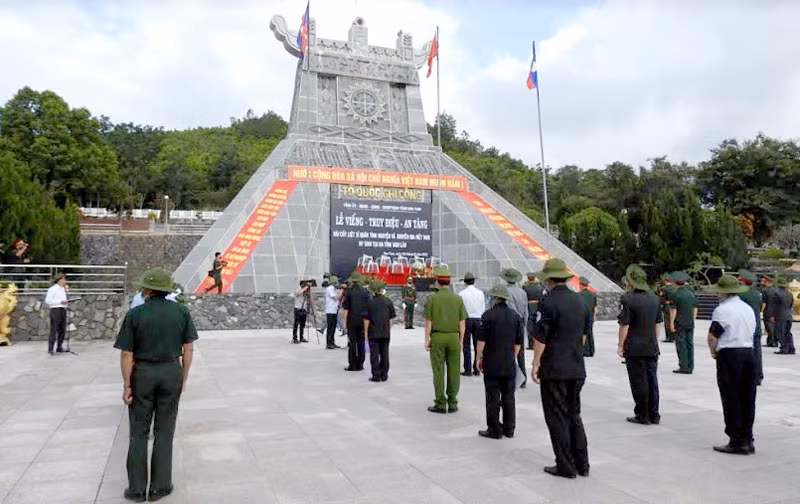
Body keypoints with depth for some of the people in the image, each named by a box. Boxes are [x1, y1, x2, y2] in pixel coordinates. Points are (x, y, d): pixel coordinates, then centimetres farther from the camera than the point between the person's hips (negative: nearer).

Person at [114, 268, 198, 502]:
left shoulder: (135, 314, -11)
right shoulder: (181, 311, -5)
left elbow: (126, 354, -11)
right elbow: (188, 348, -2)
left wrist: (126, 385, -3)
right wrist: (184, 377, 7)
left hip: (142, 374, -1)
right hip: (171, 373, 1)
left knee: (139, 432, 12)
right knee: (164, 431, 10)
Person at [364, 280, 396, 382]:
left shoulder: (370, 302, -8)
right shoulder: (388, 301, -1)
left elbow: (366, 319, -7)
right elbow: (390, 319, 2)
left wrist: (365, 332, 2)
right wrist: (389, 330, 12)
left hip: (373, 333, -3)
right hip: (385, 332, 3)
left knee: (374, 354, 3)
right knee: (384, 353, 11)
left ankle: (376, 375, 5)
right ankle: (384, 375, 16)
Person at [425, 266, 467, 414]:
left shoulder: (432, 298, -5)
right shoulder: (458, 298, 1)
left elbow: (428, 321, -6)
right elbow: (462, 322, 2)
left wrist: (427, 339, -1)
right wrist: (461, 340, 8)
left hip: (437, 337, -2)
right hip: (453, 337, 2)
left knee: (438, 371, 3)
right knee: (453, 371, 7)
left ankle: (440, 404, 6)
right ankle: (452, 403, 12)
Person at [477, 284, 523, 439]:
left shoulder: (488, 315, -10)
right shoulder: (515, 316, 5)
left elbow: (481, 340, -11)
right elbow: (519, 342, 9)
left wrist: (478, 357, -2)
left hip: (492, 363, -5)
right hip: (510, 365, 5)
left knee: (493, 397, 2)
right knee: (508, 397, 12)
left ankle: (494, 430, 8)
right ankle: (509, 429, 20)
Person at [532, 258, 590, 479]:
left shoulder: (548, 301, -15)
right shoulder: (579, 301, 8)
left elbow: (541, 337, -17)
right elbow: (583, 334, 16)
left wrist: (535, 364, -10)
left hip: (554, 369, -7)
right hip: (577, 369, 7)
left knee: (557, 418, 3)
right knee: (574, 415, 18)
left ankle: (566, 466, 10)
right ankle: (582, 464, 23)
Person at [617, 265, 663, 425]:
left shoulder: (628, 299, -15)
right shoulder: (655, 298, 8)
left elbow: (624, 325, -15)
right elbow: (658, 323, 13)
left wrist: (620, 345, -7)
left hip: (634, 348, -6)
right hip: (652, 348, 6)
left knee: (639, 383, 2)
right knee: (652, 380, 13)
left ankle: (642, 415, 9)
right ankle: (654, 415, 20)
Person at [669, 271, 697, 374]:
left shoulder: (676, 294, -11)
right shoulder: (691, 294, 7)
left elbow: (673, 310, -12)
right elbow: (695, 309, 12)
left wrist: (671, 323, -9)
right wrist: (692, 320, 20)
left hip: (680, 323, -6)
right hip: (690, 323, 6)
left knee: (681, 344, -1)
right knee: (690, 344, 9)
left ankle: (683, 367, -1)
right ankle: (690, 367, 14)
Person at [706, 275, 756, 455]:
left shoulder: (722, 310, -12)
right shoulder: (749, 309, 13)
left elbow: (712, 336, -15)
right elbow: (751, 333, 14)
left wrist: (713, 351, 4)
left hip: (729, 355, -8)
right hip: (749, 353, 8)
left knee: (731, 400, -1)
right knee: (747, 399, 12)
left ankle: (737, 441, 3)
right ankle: (747, 440, 18)